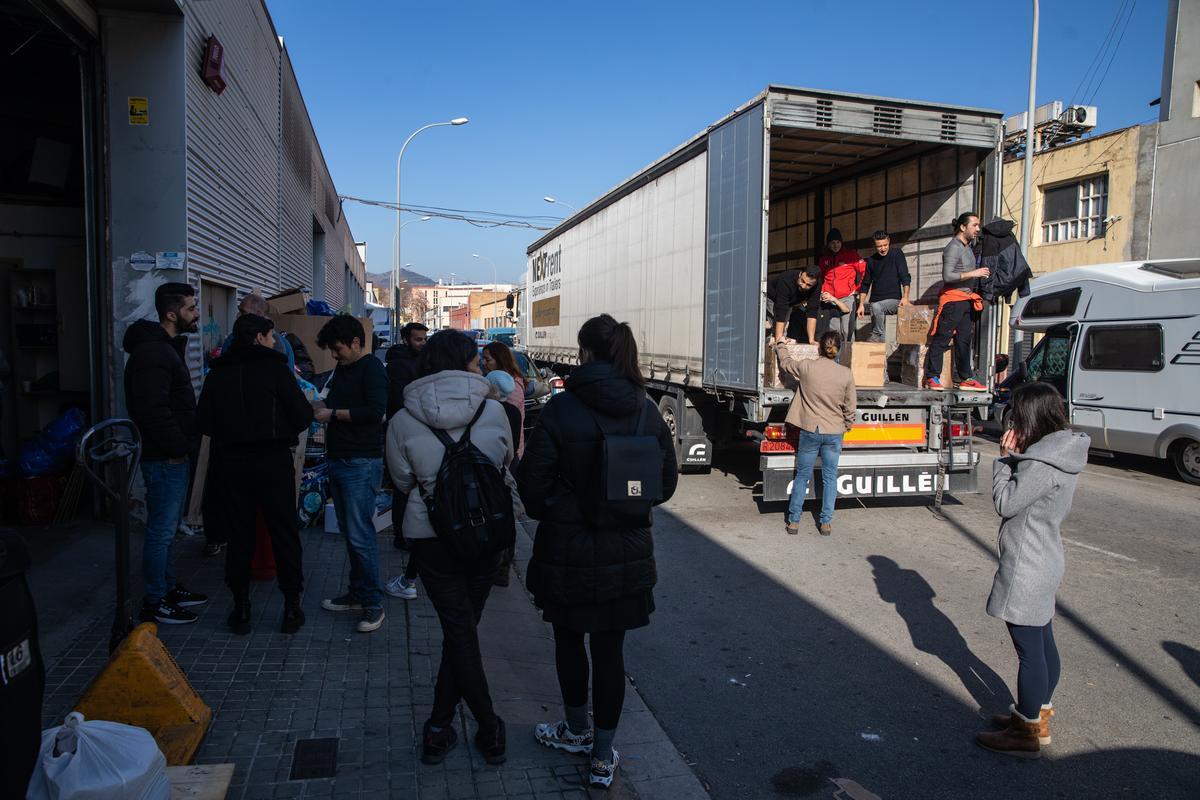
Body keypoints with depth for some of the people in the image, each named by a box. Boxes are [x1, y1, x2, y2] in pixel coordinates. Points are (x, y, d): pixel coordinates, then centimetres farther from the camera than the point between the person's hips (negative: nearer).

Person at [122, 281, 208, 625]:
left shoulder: (167, 347, 15)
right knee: (161, 531, -1)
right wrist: (177, 448, -17)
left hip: (174, 455, 10)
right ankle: (154, 604, 8)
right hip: (165, 458, -10)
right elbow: (154, 410, -26)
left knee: (167, 528, 18)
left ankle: (168, 589, 30)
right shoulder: (152, 352, -18)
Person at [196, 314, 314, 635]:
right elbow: (302, 417, -12)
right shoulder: (275, 368, -8)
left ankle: (241, 608, 16)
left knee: (239, 536, 11)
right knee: (285, 534, 6)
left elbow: (203, 422, 4)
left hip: (231, 464, 4)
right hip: (273, 461, -3)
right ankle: (292, 607, 10)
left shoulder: (218, 373, 4)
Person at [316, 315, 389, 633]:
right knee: (348, 532, 14)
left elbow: (375, 411, -21)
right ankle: (357, 593, 25)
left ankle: (373, 603, 2)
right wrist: (320, 407, 6)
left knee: (360, 535, -7)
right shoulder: (342, 368, 17)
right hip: (339, 461, 9)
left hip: (362, 463, -9)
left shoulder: (372, 369, -10)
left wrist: (333, 414, -14)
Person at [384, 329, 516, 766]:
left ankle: (489, 729, 11)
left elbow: (402, 480, 3)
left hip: (431, 535, -1)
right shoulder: (493, 411, -9)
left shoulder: (403, 420, -10)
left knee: (459, 631, 7)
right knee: (463, 629, 15)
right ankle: (440, 725, 22)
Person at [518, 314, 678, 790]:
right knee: (610, 649, 12)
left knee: (569, 639, 19)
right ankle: (602, 757, 23)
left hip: (569, 550, -3)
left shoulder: (561, 409, -16)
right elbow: (667, 483, 3)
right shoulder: (647, 411, -4)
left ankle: (577, 731, 39)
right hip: (627, 551, 3)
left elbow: (533, 483, -12)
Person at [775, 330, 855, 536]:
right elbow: (850, 407, 1)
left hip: (810, 431, 0)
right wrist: (847, 426, 20)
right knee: (830, 478, 13)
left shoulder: (805, 367, -10)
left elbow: (785, 363, 12)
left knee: (802, 476, 11)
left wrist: (781, 347, 32)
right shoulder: (846, 374, -7)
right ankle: (826, 522, 16)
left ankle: (793, 521, 15)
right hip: (834, 433, 1)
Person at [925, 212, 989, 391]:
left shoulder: (968, 247, 19)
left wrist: (980, 275, 14)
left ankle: (964, 378, 14)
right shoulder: (953, 247, -11)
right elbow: (947, 276, -20)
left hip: (967, 299, 9)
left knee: (964, 340, 10)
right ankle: (932, 377, -4)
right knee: (941, 340, -7)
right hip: (953, 298, -9)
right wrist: (973, 273, -18)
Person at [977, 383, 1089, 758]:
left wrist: (1005, 458, -10)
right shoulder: (1061, 452, 5)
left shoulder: (1041, 464, -25)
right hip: (1045, 561, 10)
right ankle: (1039, 715, 35)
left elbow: (1005, 502, -17)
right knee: (1043, 644, 20)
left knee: (1029, 650, 2)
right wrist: (1016, 457, 0)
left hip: (1026, 569, -10)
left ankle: (1026, 733, 14)